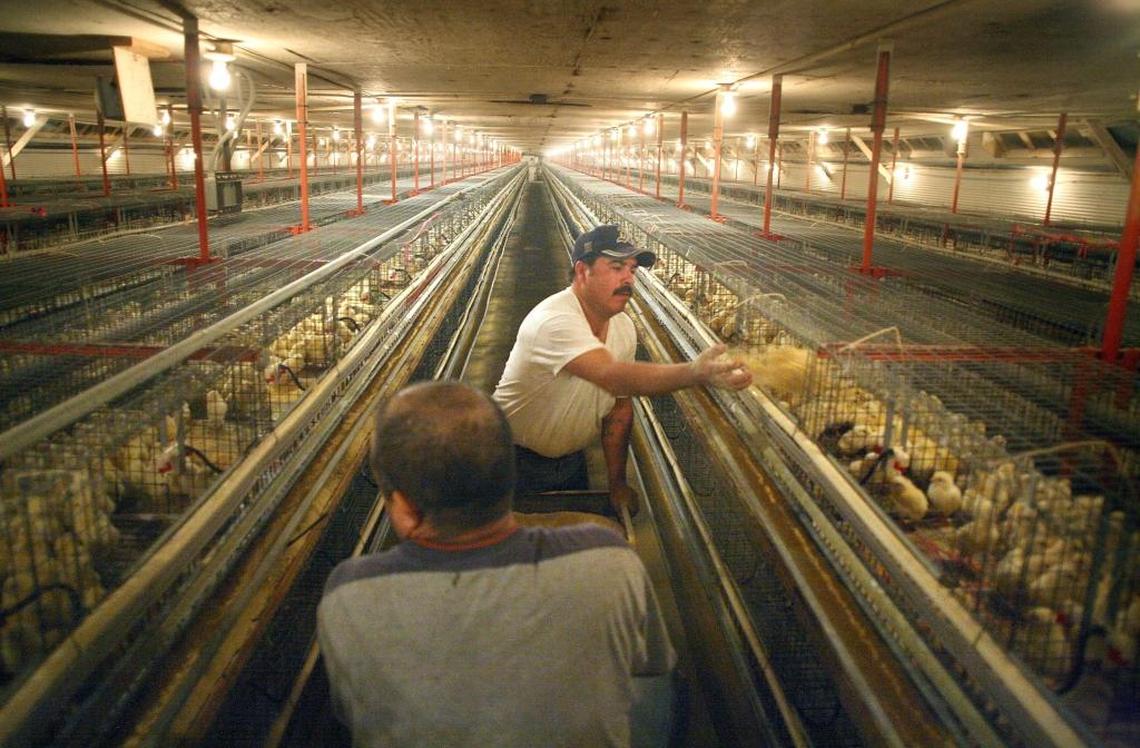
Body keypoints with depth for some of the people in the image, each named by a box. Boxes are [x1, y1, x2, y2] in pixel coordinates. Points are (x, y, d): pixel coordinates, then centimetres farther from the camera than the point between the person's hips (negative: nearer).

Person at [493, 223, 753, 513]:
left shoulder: (624, 327, -6)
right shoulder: (554, 322, -32)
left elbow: (619, 406, 2)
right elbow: (613, 377, -48)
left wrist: (617, 482, 2)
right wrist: (695, 372, -60)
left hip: (572, 458, 7)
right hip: (521, 463, -7)